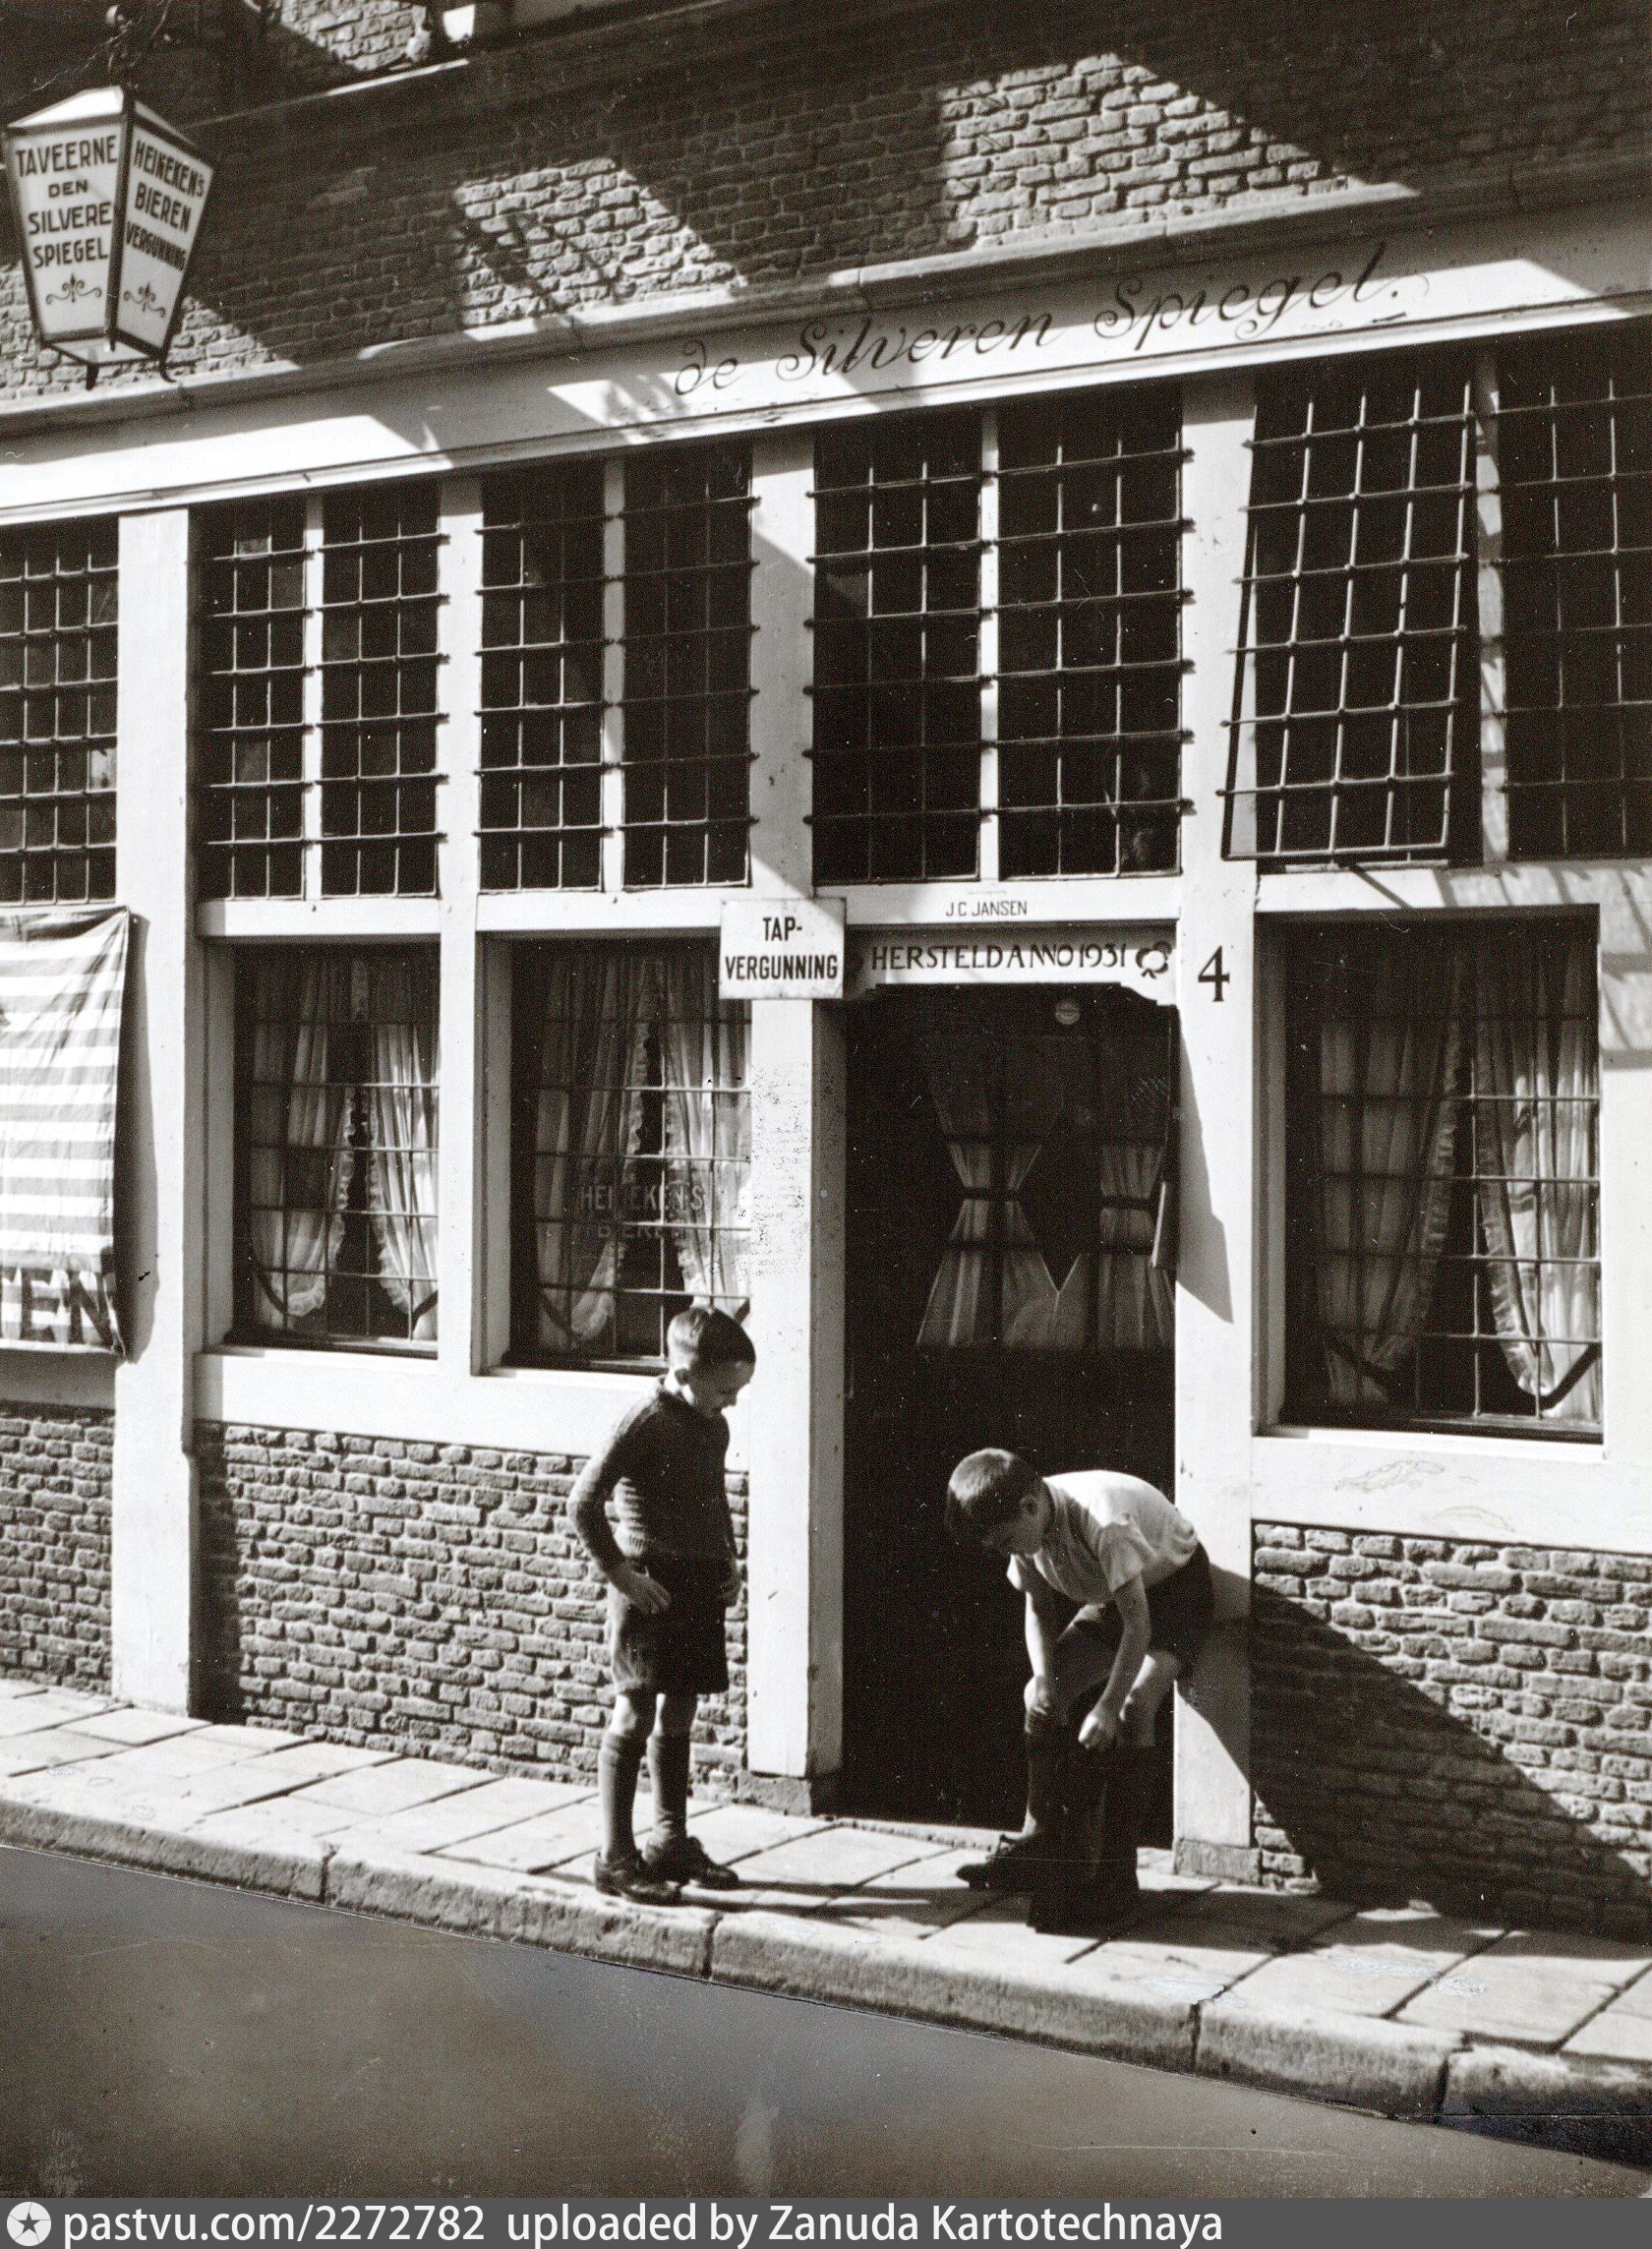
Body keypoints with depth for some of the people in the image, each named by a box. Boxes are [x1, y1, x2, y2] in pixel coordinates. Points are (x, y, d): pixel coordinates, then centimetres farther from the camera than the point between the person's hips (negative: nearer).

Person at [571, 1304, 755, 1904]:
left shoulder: (713, 1426, 9)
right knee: (635, 1716, -4)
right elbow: (585, 1503, -16)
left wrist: (728, 1561, 15)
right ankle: (615, 1858, 1)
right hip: (650, 1586, -7)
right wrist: (621, 1574, -16)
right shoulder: (643, 1423, -15)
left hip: (700, 1585, 7)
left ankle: (671, 1843, 24)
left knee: (679, 1716, 14)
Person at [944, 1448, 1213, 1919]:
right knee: (1042, 1697, -7)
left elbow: (1138, 1623, -36)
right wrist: (1044, 1676, -16)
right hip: (1110, 1596, 8)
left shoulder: (1102, 1521, -38)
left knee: (1135, 1704, -26)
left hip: (1175, 1585, -7)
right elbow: (1039, 1608, 0)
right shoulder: (1026, 1528, -15)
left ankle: (1118, 1867, -19)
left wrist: (1108, 1706, -36)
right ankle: (1036, 1843, 1)